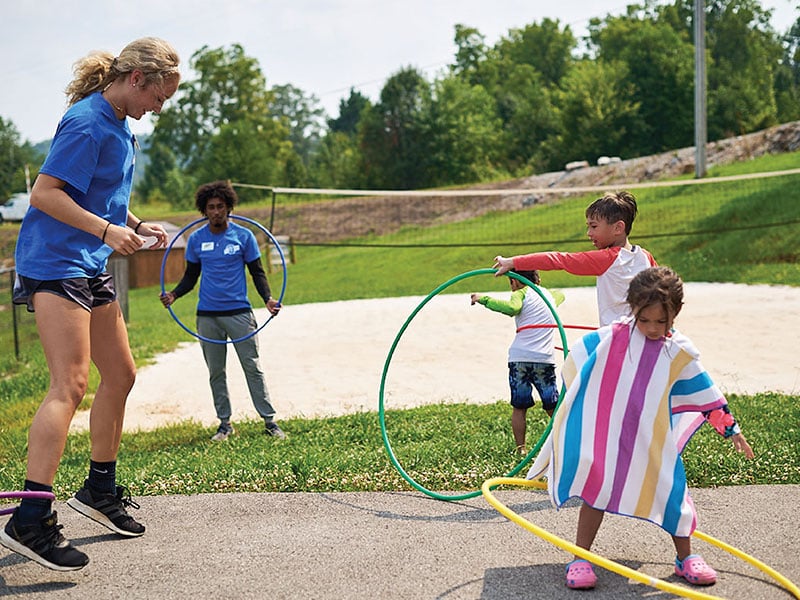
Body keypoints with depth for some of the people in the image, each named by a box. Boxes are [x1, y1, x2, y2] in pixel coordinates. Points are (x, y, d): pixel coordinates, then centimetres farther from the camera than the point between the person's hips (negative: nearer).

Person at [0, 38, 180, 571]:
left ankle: (100, 491, 29)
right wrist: (107, 230, -26)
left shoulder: (118, 125, 14)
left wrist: (136, 225, 12)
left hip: (91, 266, 10)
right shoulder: (87, 123, -15)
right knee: (70, 385, -19)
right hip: (54, 263, -10)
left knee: (120, 374, 14)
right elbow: (44, 193, -21)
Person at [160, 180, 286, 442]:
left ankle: (269, 420, 3)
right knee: (215, 372, 7)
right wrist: (174, 294, -5)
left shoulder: (244, 236, 0)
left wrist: (267, 298, -12)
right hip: (207, 315, 3)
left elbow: (257, 272, 4)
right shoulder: (196, 239, 6)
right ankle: (225, 423, 16)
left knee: (252, 367, -2)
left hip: (239, 312, -2)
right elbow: (191, 276, 13)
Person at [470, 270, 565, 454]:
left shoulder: (522, 293, 4)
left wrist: (483, 299, -12)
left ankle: (521, 449, 7)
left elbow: (511, 308, -19)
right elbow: (560, 294, 47)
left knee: (519, 407, 6)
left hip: (519, 358, -3)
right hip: (544, 359, 3)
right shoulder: (550, 294, 22)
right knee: (553, 408, 9)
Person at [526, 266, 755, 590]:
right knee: (596, 490, 2)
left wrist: (731, 429, 8)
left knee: (671, 492, 4)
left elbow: (706, 394, 5)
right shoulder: (612, 337, -9)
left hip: (654, 444, 1)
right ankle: (579, 559, 12)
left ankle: (686, 557, 24)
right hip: (607, 439, -1)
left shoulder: (680, 353, -4)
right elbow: (576, 359, 5)